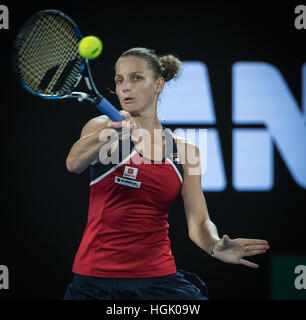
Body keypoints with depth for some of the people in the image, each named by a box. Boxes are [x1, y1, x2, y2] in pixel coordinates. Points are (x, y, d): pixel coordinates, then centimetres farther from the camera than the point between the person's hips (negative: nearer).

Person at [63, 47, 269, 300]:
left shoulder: (185, 150, 6)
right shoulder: (101, 127, -1)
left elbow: (198, 222, 0)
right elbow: (74, 164, -22)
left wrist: (215, 246, -24)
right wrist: (108, 133, -43)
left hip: (158, 277, 2)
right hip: (94, 278, -2)